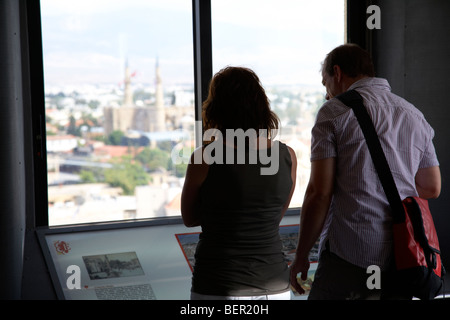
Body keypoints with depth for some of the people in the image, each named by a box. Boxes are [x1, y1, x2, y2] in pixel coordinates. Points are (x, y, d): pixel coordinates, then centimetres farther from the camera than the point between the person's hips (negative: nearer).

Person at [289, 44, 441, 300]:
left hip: (350, 258, -6)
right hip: (404, 258, 6)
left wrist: (301, 255, -2)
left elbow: (320, 192, -10)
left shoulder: (335, 112, -4)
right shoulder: (414, 115, 13)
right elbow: (432, 188, 17)